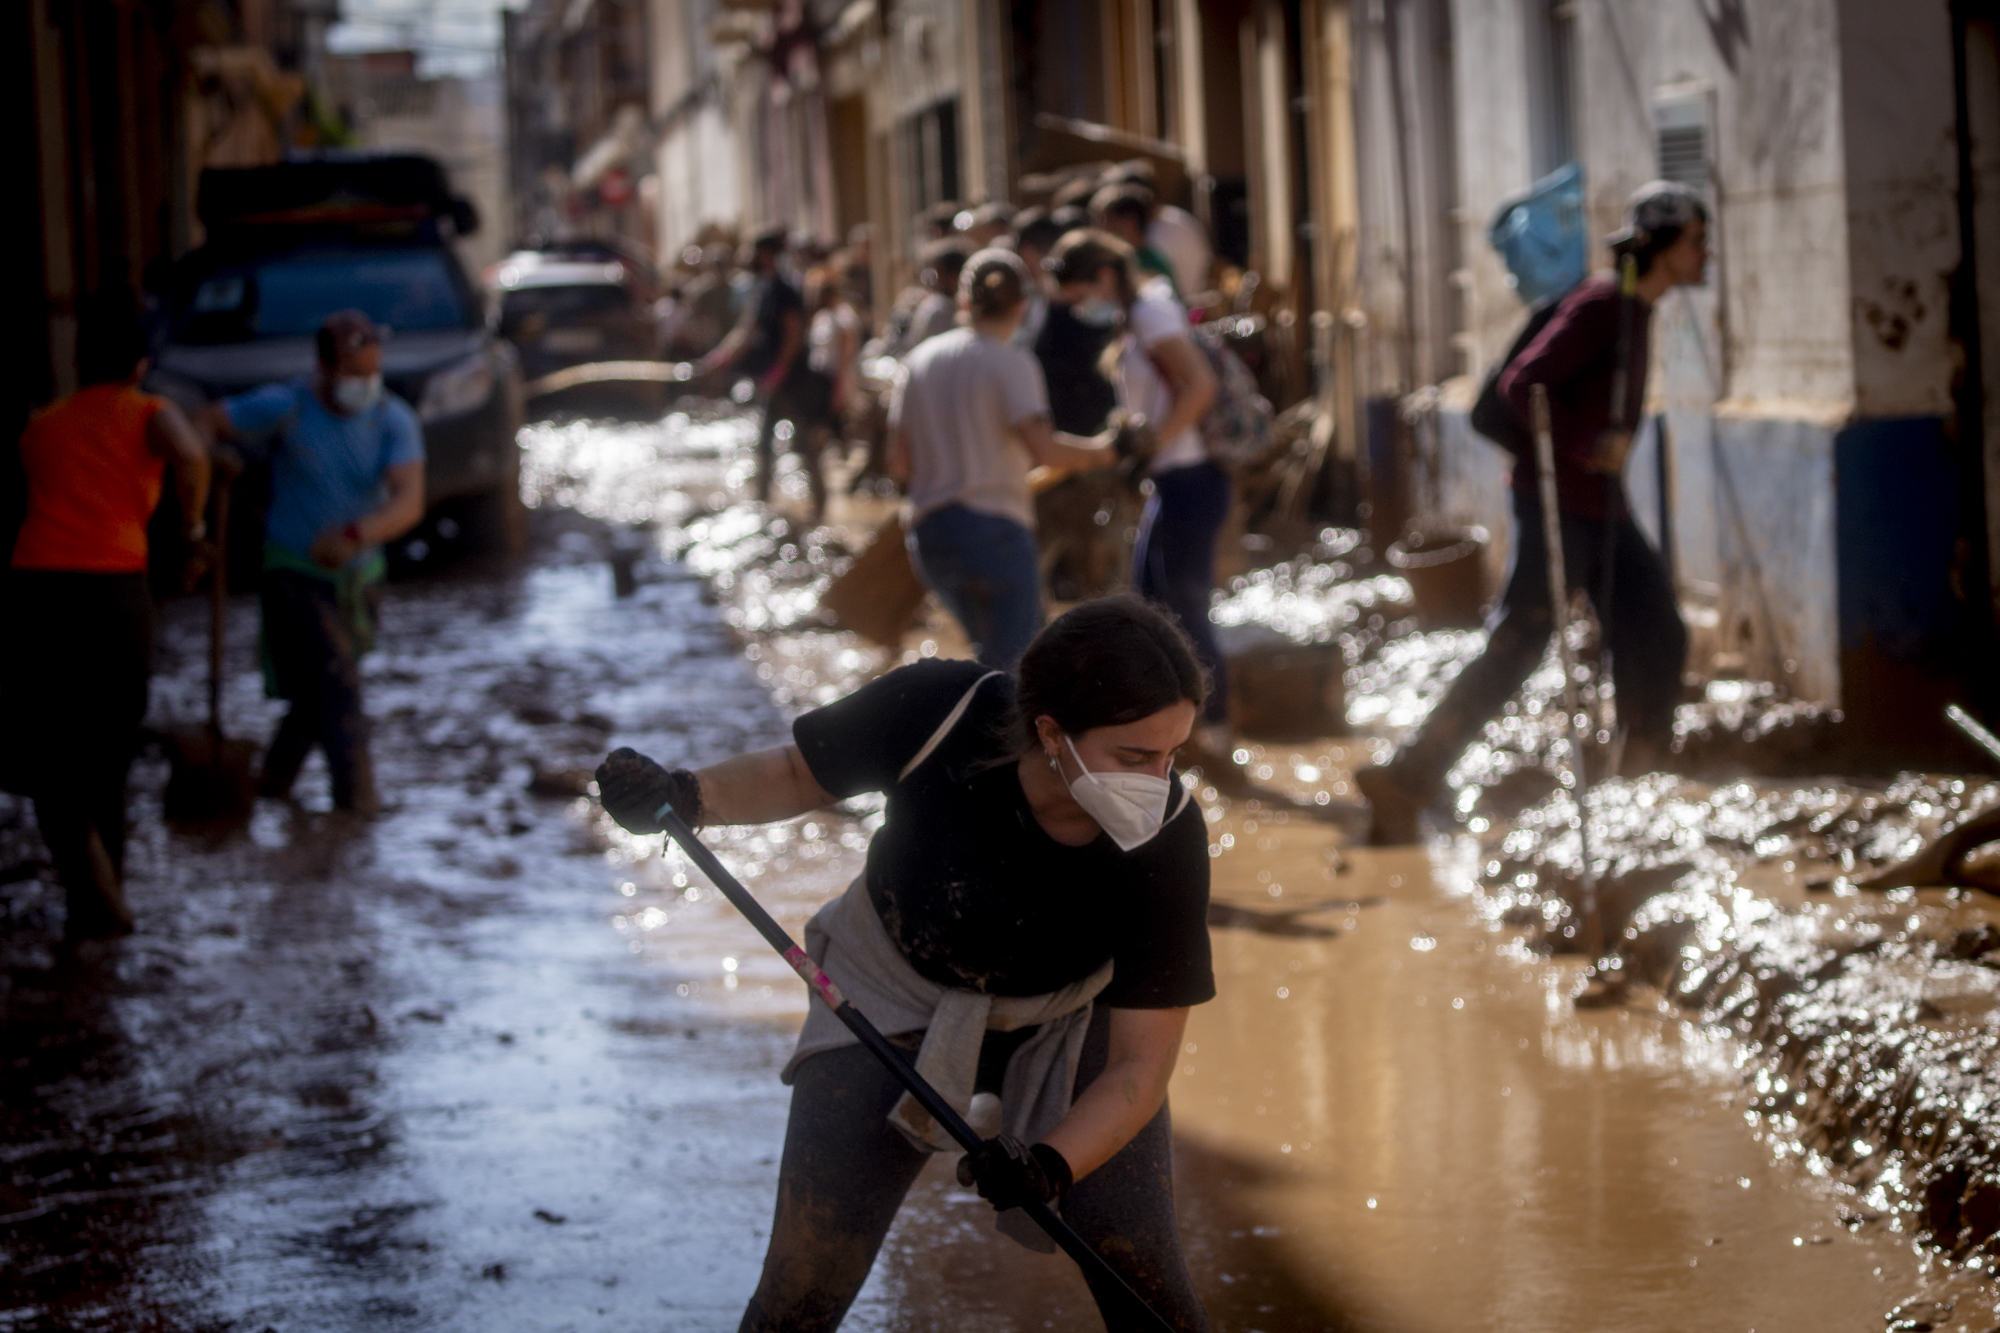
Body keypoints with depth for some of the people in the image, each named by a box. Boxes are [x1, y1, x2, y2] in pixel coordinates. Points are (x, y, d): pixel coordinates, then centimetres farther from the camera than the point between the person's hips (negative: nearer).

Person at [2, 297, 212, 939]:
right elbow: (191, 455, -14)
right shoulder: (148, 413, 6)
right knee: (106, 764, 17)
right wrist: (193, 523, 1)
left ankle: (93, 891, -12)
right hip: (115, 596, -1)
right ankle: (101, 900, 22)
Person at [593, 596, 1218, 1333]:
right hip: (890, 1002, 0)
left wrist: (1050, 1165, -40)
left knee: (1137, 1269, -11)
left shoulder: (1167, 839, -31)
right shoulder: (933, 711, -33)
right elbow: (797, 774, -11)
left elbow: (1140, 1063, -24)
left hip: (1069, 1022, 0)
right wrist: (686, 795, -30)